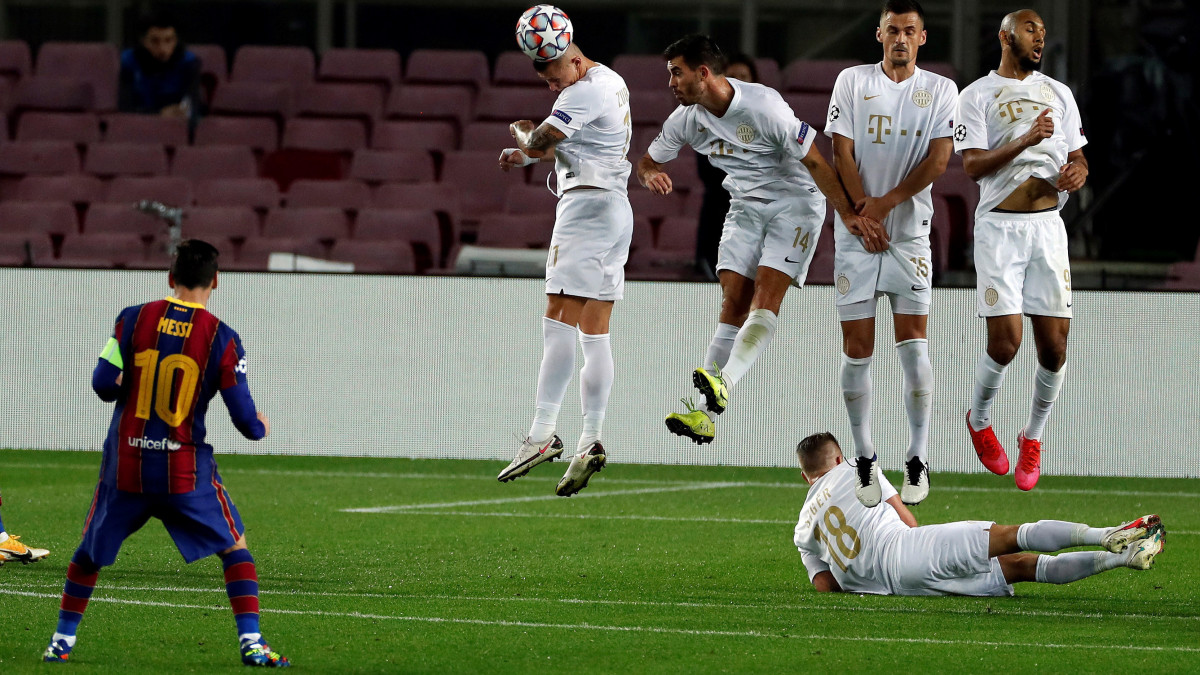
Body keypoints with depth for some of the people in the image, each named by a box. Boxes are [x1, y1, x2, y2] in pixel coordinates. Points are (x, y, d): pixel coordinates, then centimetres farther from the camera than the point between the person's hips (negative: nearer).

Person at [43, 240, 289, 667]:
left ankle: (61, 642, 20)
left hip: (125, 466, 2)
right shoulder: (222, 339, -6)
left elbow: (104, 384, -5)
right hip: (186, 470, -2)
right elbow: (244, 418, -7)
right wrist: (261, 427, 17)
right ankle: (251, 644, 0)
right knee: (235, 548, 10)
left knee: (89, 552, 19)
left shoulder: (134, 319, -2)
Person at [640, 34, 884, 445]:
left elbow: (814, 162, -20)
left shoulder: (763, 105, -23)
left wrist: (849, 215, -23)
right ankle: (704, 416, -12)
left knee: (766, 297, -21)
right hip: (746, 207, 5)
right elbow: (648, 163, 9)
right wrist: (651, 175, -17)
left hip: (795, 202, -5)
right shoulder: (686, 119, -4)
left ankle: (723, 384, -38)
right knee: (734, 302, -6)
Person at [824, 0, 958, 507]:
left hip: (910, 235, 0)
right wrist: (863, 215, -10)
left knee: (914, 349, -8)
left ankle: (918, 461, -1)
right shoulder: (852, 82, 4)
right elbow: (842, 154, -1)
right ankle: (864, 459, 11)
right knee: (857, 352, -1)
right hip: (856, 236, 0)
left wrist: (887, 203, -14)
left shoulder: (940, 90, 4)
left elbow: (938, 160, -5)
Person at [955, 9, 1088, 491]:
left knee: (1055, 346, -2)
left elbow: (1078, 157, 17)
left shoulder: (1058, 93, 14)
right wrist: (1025, 141, -21)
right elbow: (974, 166, -9)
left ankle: (1033, 436, 21)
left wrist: (1078, 172, -7)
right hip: (1000, 228, -4)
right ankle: (979, 420, 17)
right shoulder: (978, 95, 1)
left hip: (1048, 227, 4)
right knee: (1004, 343, -12)